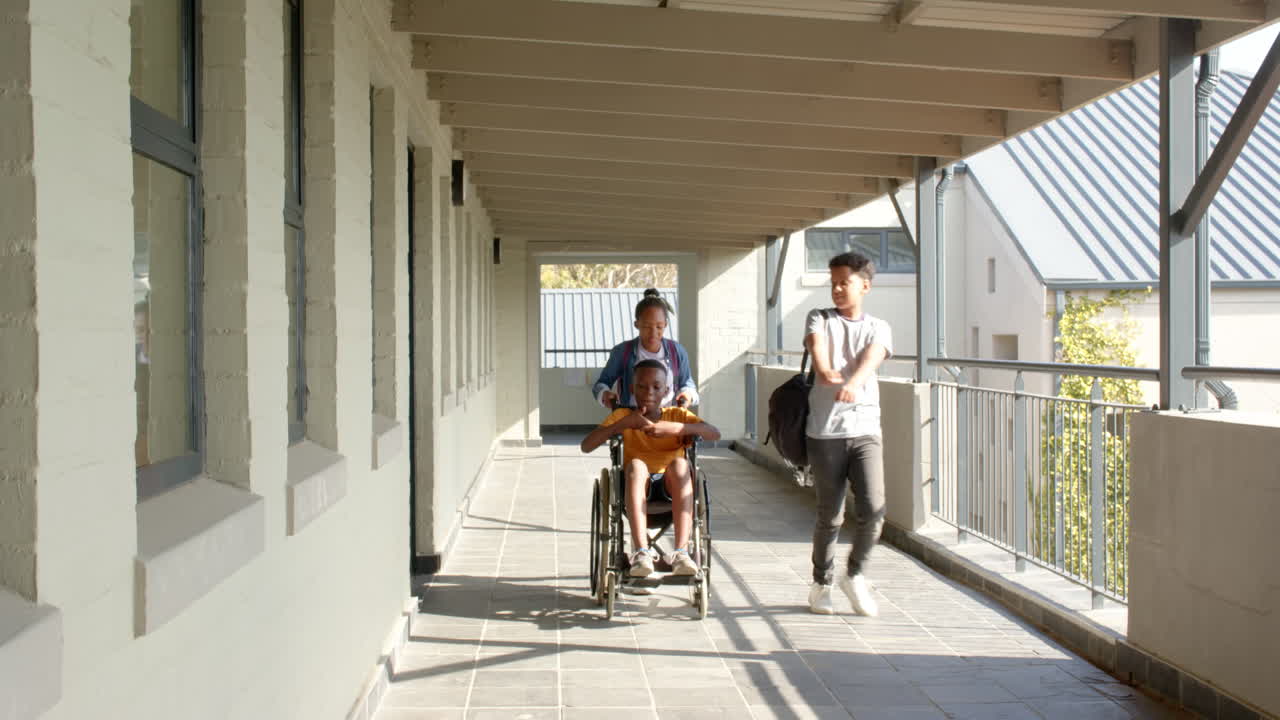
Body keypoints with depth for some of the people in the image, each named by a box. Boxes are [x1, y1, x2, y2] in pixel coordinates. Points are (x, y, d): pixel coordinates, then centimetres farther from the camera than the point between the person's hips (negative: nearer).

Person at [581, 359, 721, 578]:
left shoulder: (677, 415, 6)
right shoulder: (623, 416, 6)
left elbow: (715, 433, -11)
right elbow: (586, 446, -7)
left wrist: (676, 428, -25)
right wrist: (623, 424, -18)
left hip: (671, 486, 0)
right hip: (637, 486, 0)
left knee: (680, 463, -31)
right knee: (636, 464, -32)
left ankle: (682, 551, -41)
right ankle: (641, 552, -44)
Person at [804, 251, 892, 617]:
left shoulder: (878, 328, 11)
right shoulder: (820, 319, 11)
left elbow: (872, 359, -10)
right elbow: (818, 351, -10)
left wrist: (854, 382, -33)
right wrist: (826, 372, -34)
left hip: (865, 429, 1)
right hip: (825, 431, -1)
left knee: (873, 509, -10)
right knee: (830, 514, 4)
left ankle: (855, 575, 14)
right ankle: (821, 584, 22)